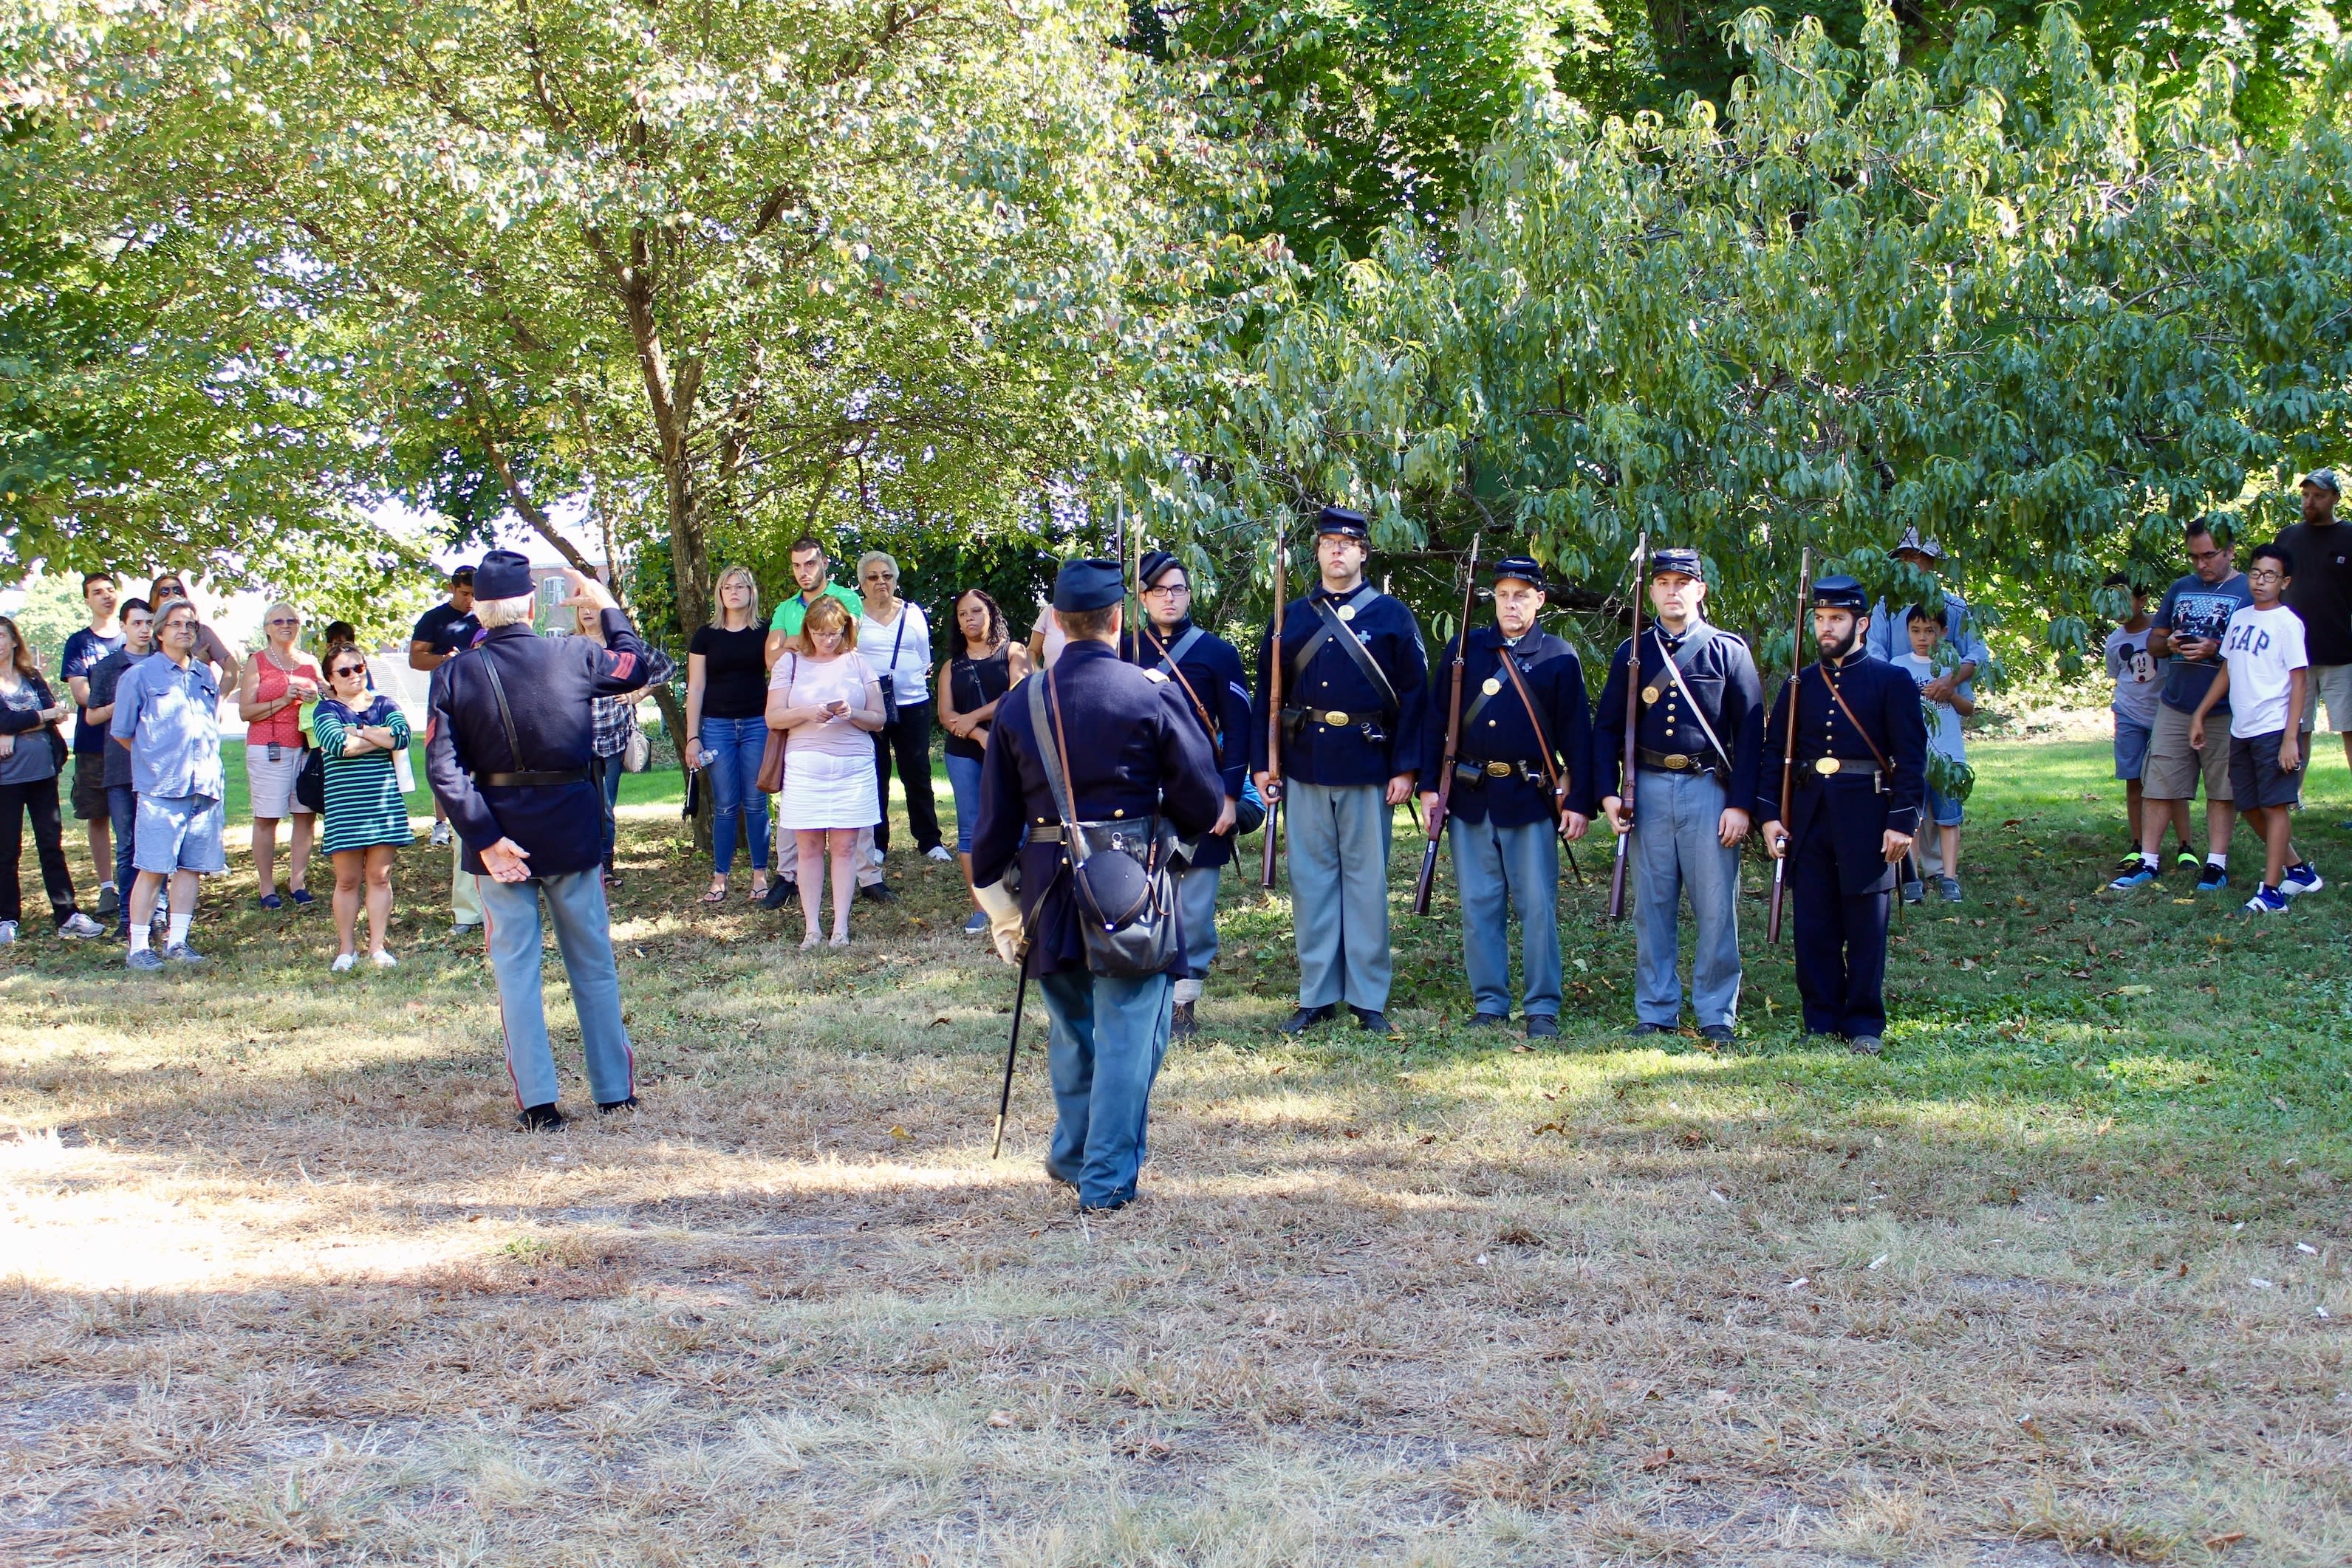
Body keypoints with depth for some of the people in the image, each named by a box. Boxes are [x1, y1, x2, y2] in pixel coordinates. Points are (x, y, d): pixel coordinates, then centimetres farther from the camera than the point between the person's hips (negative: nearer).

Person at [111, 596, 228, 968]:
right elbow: (121, 732, 6)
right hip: (161, 787, -5)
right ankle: (138, 948, 0)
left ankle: (177, 942, 14)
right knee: (153, 869, -6)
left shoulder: (206, 676, 16)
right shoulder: (139, 675, 1)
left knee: (192, 866, 6)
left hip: (205, 785, 5)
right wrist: (155, 760, 11)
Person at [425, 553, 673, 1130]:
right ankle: (615, 1089, 21)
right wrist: (606, 605, 18)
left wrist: (485, 838, -13)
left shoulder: (454, 674, -7)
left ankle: (537, 1102, 3)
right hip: (572, 832, 1)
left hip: (499, 835, 0)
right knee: (593, 964, 13)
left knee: (515, 968, 7)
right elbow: (645, 666, 9)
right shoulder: (574, 656, -8)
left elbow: (443, 768, -13)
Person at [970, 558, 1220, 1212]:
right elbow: (1204, 802, -6)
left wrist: (996, 899, 17)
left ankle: (1073, 1156, 34)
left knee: (1070, 1030, 20)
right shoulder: (1154, 693, -7)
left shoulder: (1022, 702, 3)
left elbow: (995, 815, 7)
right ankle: (1109, 1177, 5)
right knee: (1128, 1034, 4)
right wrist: (1176, 825, 17)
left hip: (1051, 888, 4)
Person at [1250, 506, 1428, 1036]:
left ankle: (1368, 998, 9)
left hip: (1368, 768, -2)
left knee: (1366, 879, 2)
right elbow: (1266, 694, 9)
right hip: (1305, 768, 2)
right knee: (1310, 879, 4)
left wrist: (1405, 768, -7)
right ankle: (1316, 995, 13)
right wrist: (1262, 764, 2)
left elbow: (1413, 695, 0)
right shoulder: (1291, 617, 10)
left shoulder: (1392, 616, 4)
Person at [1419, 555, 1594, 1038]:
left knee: (1537, 906, -1)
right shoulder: (1464, 649, 6)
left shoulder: (1560, 658, 2)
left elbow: (1577, 734, 2)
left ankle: (1542, 1009, 7)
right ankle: (1489, 1004, 14)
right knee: (1478, 906, 5)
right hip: (1470, 797, 2)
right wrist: (1428, 785, 2)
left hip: (1531, 799, -2)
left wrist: (1579, 802, -4)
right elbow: (1436, 720, 8)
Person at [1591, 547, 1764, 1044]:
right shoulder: (1631, 653, 9)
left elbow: (1751, 732, 0)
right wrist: (1608, 793, -2)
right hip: (1647, 789, 2)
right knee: (1652, 906, 5)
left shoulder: (1728, 651, 3)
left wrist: (1740, 804, -7)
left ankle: (1717, 1015, 8)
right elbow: (1606, 728, 11)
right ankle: (1655, 1013, 13)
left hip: (1709, 788, -2)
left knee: (1716, 906, -1)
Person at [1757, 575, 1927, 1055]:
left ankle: (1864, 1025, 10)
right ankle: (1821, 1020, 14)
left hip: (1866, 816, -3)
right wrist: (1769, 814, 1)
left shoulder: (1892, 681, 0)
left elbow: (1912, 756, -4)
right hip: (1810, 814, 4)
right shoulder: (1799, 684, 11)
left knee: (1866, 925, 2)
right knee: (1813, 925, 5)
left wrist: (1902, 821, -11)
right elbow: (1774, 751, 11)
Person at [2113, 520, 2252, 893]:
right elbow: (2153, 641, 18)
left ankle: (2216, 863, 9)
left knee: (2222, 789, 3)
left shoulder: (2249, 592, -2)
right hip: (2174, 707, 4)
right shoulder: (2180, 589, 14)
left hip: (2224, 711, -4)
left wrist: (2216, 650, -21)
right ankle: (2146, 861, 7)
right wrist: (2169, 644, -5)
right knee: (2156, 785, 2)